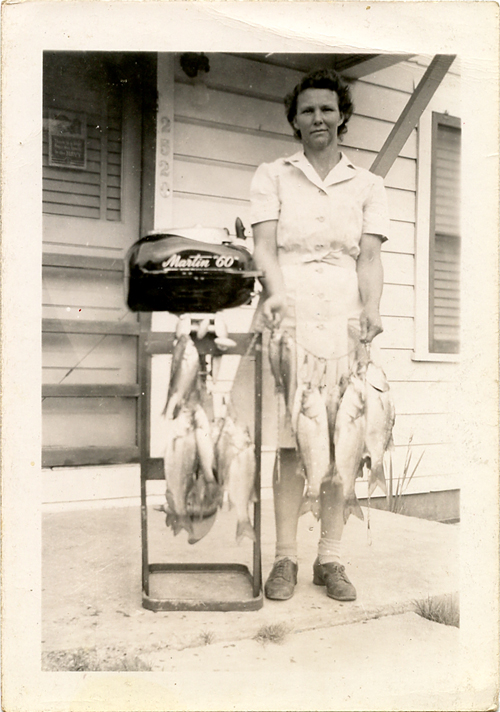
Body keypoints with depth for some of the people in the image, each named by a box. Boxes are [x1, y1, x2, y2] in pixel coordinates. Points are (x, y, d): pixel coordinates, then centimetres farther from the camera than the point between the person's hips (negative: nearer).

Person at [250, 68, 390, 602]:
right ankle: (285, 558, 5)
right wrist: (276, 295, -18)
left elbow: (369, 258, 7)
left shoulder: (367, 186, 17)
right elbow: (264, 246, 1)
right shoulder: (271, 176, 13)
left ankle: (330, 560, 9)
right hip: (290, 315, -1)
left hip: (344, 319, 2)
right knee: (290, 440, -4)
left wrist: (370, 308, -12)